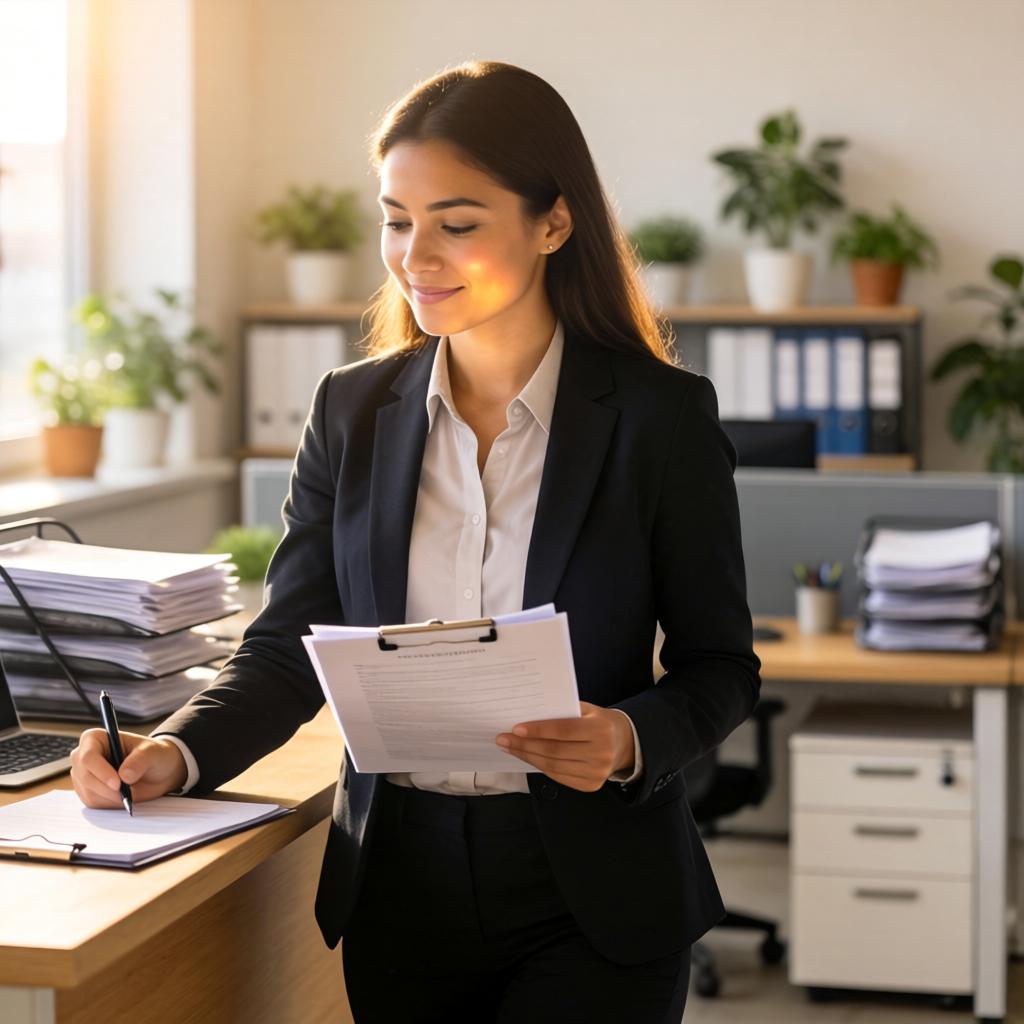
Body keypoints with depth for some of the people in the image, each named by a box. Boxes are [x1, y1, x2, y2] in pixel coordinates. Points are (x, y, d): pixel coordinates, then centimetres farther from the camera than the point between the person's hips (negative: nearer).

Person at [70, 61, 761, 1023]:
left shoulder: (662, 414, -6)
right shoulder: (352, 411, 3)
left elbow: (719, 664, -1)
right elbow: (290, 645, 3)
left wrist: (632, 742, -21)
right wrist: (173, 755, -14)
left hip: (589, 904, -3)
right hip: (400, 887, 3)